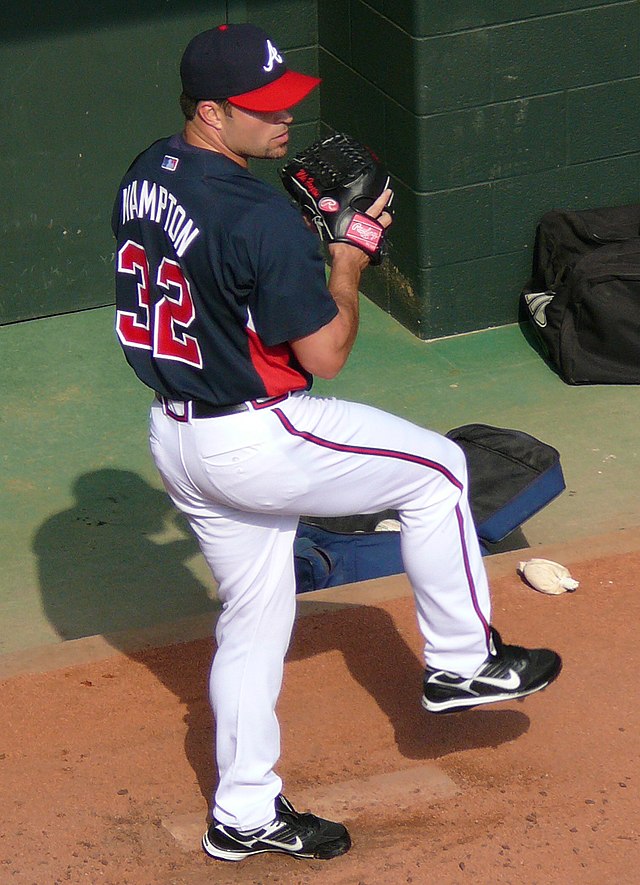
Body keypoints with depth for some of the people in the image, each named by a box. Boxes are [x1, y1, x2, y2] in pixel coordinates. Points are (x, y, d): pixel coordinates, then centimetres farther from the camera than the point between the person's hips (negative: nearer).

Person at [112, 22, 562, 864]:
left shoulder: (144, 177, 2)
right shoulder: (261, 217, -26)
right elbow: (324, 355, -19)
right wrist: (348, 266, -3)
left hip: (176, 435, 8)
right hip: (256, 441, -8)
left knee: (253, 616, 20)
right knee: (436, 470, 11)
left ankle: (245, 813, 28)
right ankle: (460, 662, 22)